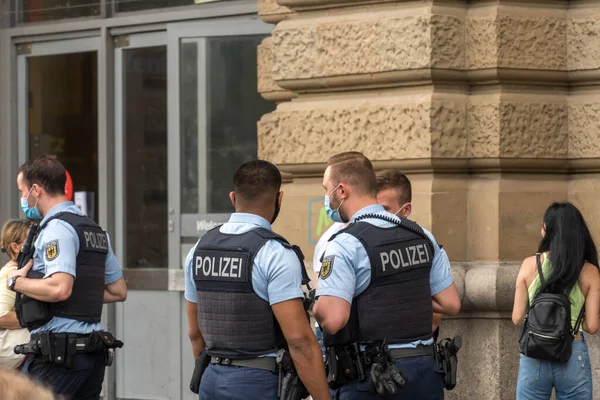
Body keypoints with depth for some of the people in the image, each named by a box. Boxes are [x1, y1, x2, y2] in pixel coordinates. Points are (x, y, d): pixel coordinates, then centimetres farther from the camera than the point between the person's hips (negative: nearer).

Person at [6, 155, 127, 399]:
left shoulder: (57, 228, -10)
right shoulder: (95, 230, 18)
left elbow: (59, 289, -23)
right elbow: (118, 292, 23)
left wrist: (17, 282, -8)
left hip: (58, 352, -9)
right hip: (93, 351, 9)